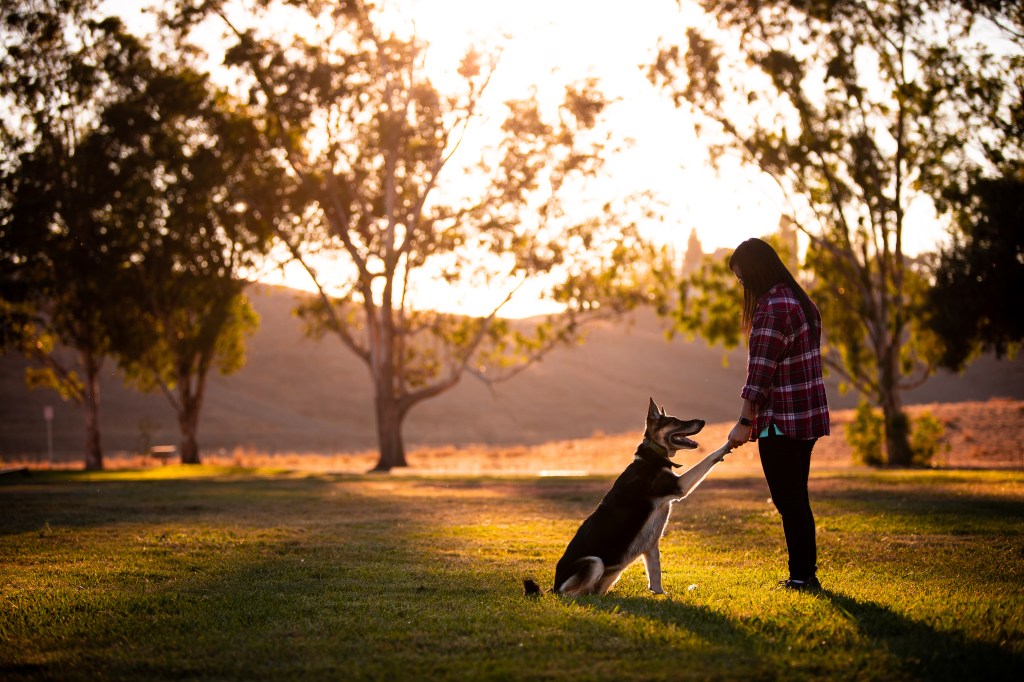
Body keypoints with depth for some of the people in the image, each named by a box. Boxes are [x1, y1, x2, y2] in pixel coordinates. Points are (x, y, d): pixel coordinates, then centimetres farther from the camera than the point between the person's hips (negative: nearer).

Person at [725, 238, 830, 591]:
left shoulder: (772, 308, -16)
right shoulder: (803, 302, 14)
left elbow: (761, 371, -19)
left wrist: (745, 422, -16)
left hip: (780, 422, -9)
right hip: (809, 417, 10)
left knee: (788, 501, -2)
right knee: (797, 499, 15)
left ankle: (801, 575, 1)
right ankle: (806, 572, 19)